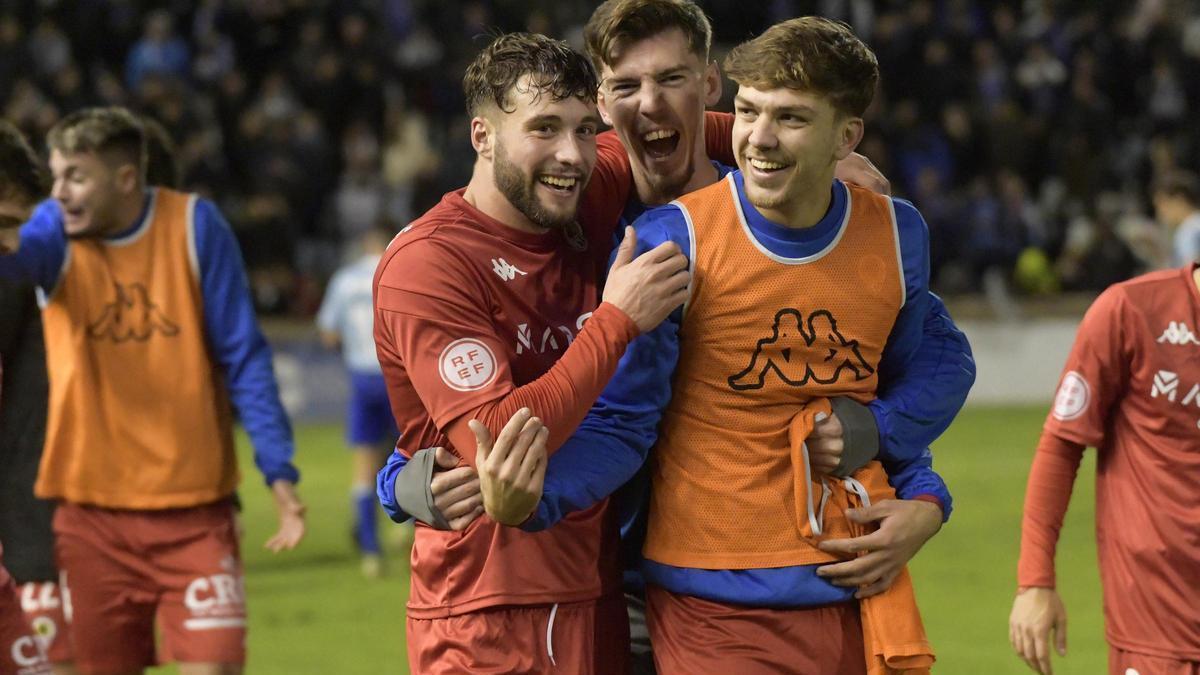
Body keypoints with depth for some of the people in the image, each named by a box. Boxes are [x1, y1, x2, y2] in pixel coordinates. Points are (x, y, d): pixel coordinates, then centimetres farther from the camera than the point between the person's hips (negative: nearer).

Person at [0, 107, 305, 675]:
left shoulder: (195, 226, -4)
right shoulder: (56, 233, -2)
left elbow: (243, 356, -1)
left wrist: (278, 470, -6)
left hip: (193, 505, -1)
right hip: (90, 510, 1)